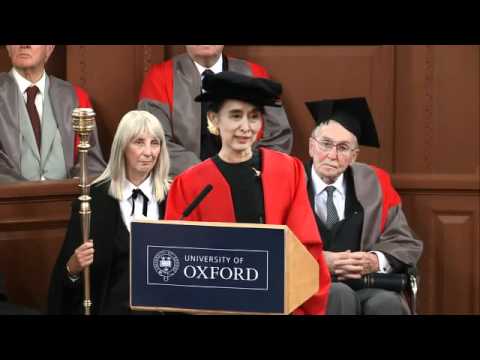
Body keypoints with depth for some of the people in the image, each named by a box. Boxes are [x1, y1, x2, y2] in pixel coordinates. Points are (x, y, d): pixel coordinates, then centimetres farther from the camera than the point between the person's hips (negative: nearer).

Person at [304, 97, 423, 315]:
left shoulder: (374, 184, 11)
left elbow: (406, 244, 11)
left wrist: (376, 261, -9)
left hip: (367, 287, 2)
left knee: (387, 302, -30)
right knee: (340, 296, -34)